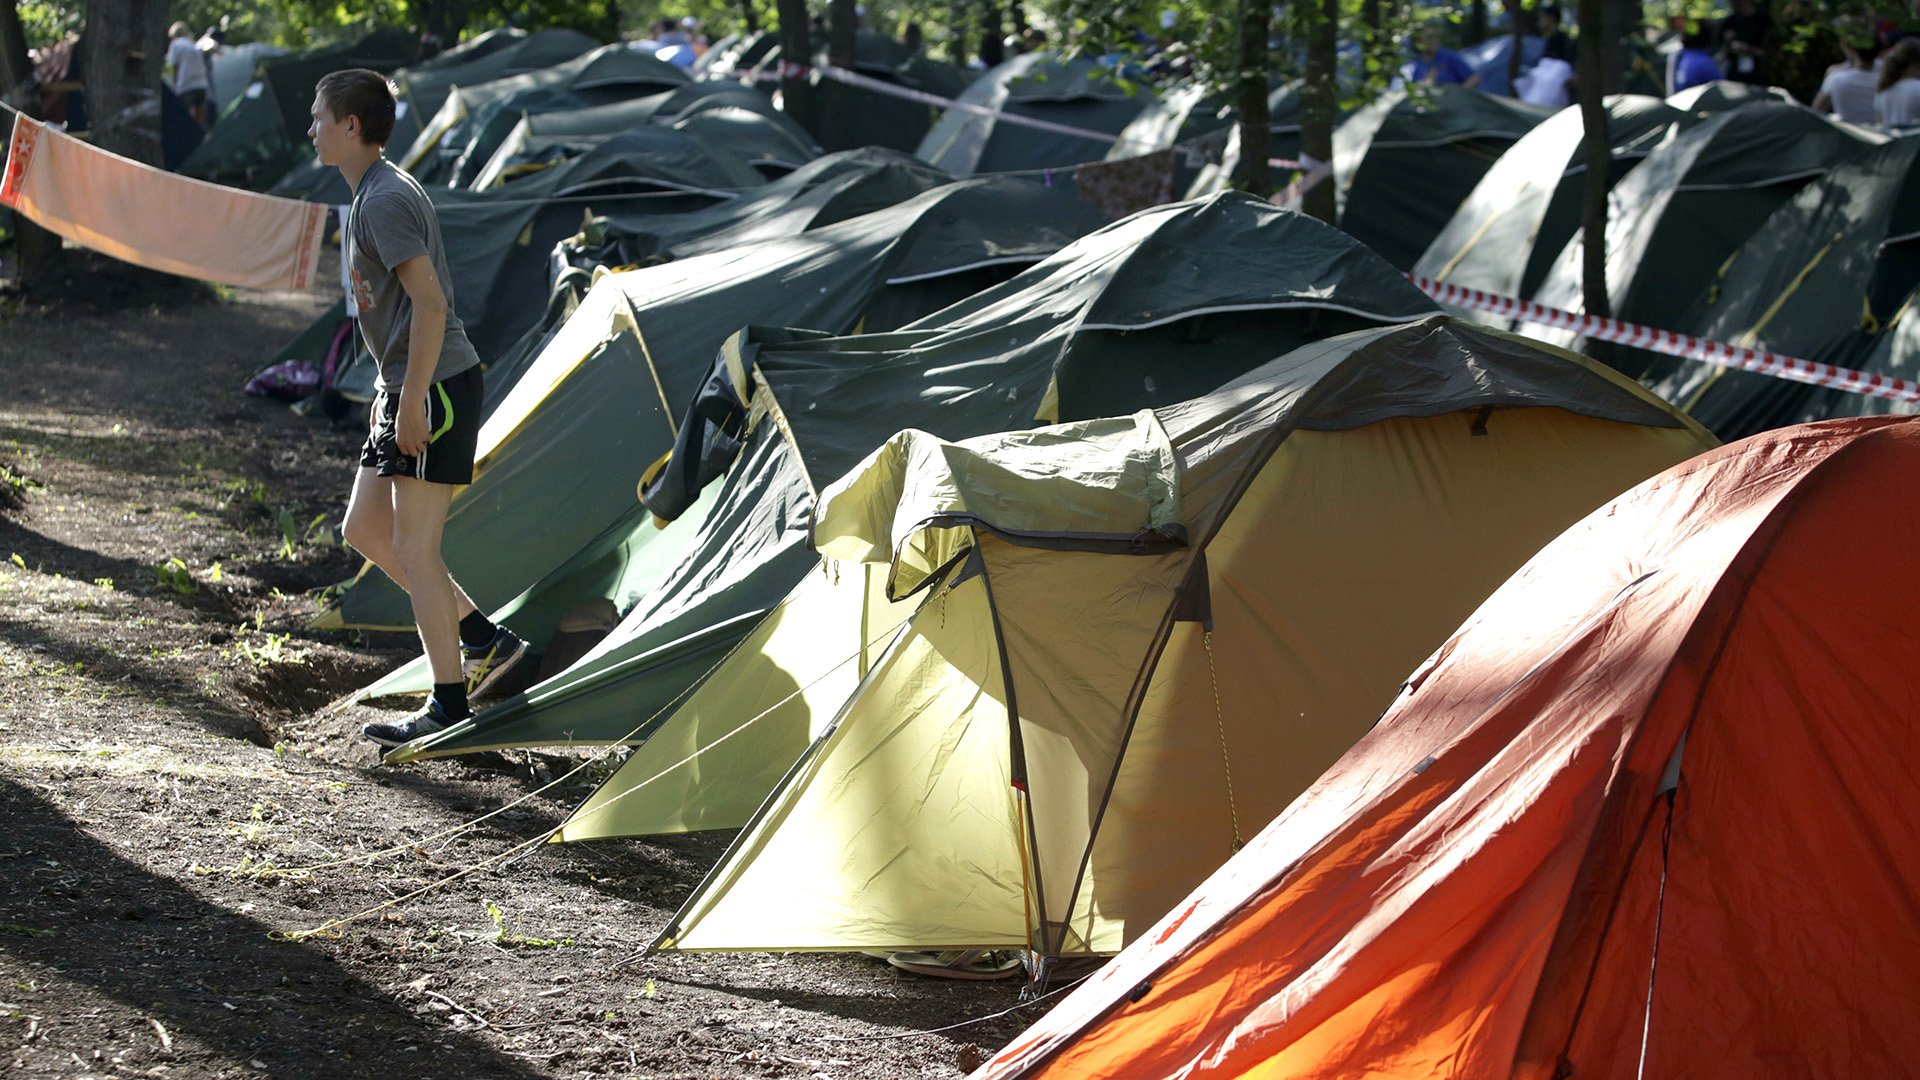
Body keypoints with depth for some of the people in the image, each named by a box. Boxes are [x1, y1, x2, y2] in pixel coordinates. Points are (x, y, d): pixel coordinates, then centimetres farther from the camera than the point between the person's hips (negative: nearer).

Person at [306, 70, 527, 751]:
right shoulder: (371, 196, 16)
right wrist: (391, 392, 24)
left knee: (413, 546, -7)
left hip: (437, 388, -11)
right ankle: (484, 640, 19)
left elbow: (430, 304, -23)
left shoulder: (386, 199, -17)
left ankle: (450, 708, -1)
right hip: (405, 389, 11)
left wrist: (412, 402, -22)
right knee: (364, 531, 13)